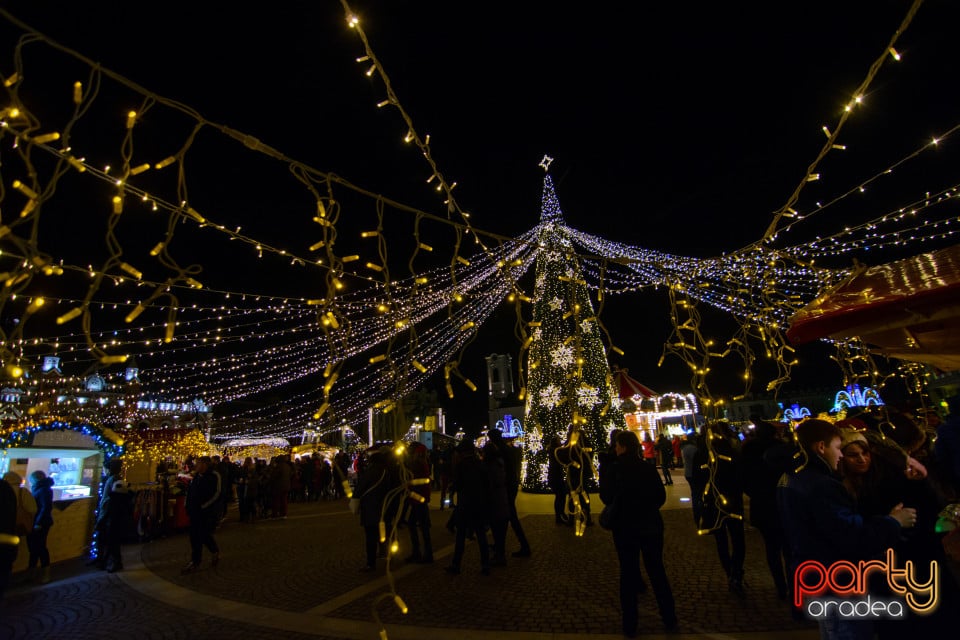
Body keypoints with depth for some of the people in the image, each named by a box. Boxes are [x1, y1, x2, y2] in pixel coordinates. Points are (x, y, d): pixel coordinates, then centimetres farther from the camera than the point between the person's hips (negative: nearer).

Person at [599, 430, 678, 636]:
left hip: (625, 527, -2)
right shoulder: (649, 468, -6)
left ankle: (630, 625, 19)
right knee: (657, 570, 17)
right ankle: (670, 620, 27)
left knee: (628, 573, 10)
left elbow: (607, 498, -9)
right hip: (651, 526, 3)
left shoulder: (614, 470, -16)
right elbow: (661, 496, 1)